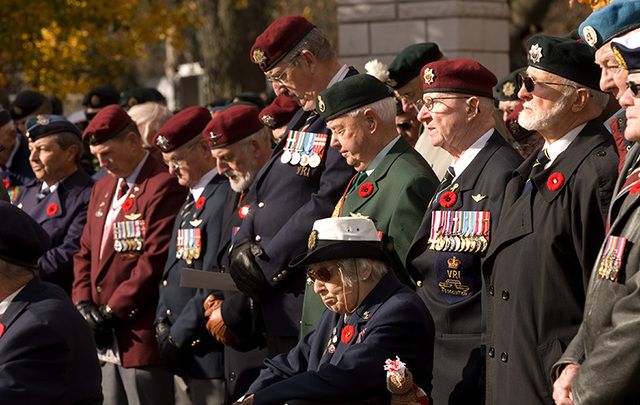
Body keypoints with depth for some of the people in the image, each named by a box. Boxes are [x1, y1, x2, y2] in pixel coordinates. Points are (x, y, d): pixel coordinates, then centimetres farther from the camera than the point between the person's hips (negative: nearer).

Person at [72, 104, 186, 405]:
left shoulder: (164, 186, -11)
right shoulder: (102, 188, 19)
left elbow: (155, 260, -18)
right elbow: (86, 252, 20)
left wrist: (112, 311, -15)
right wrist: (83, 302, 3)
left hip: (142, 335, -8)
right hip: (107, 340, 8)